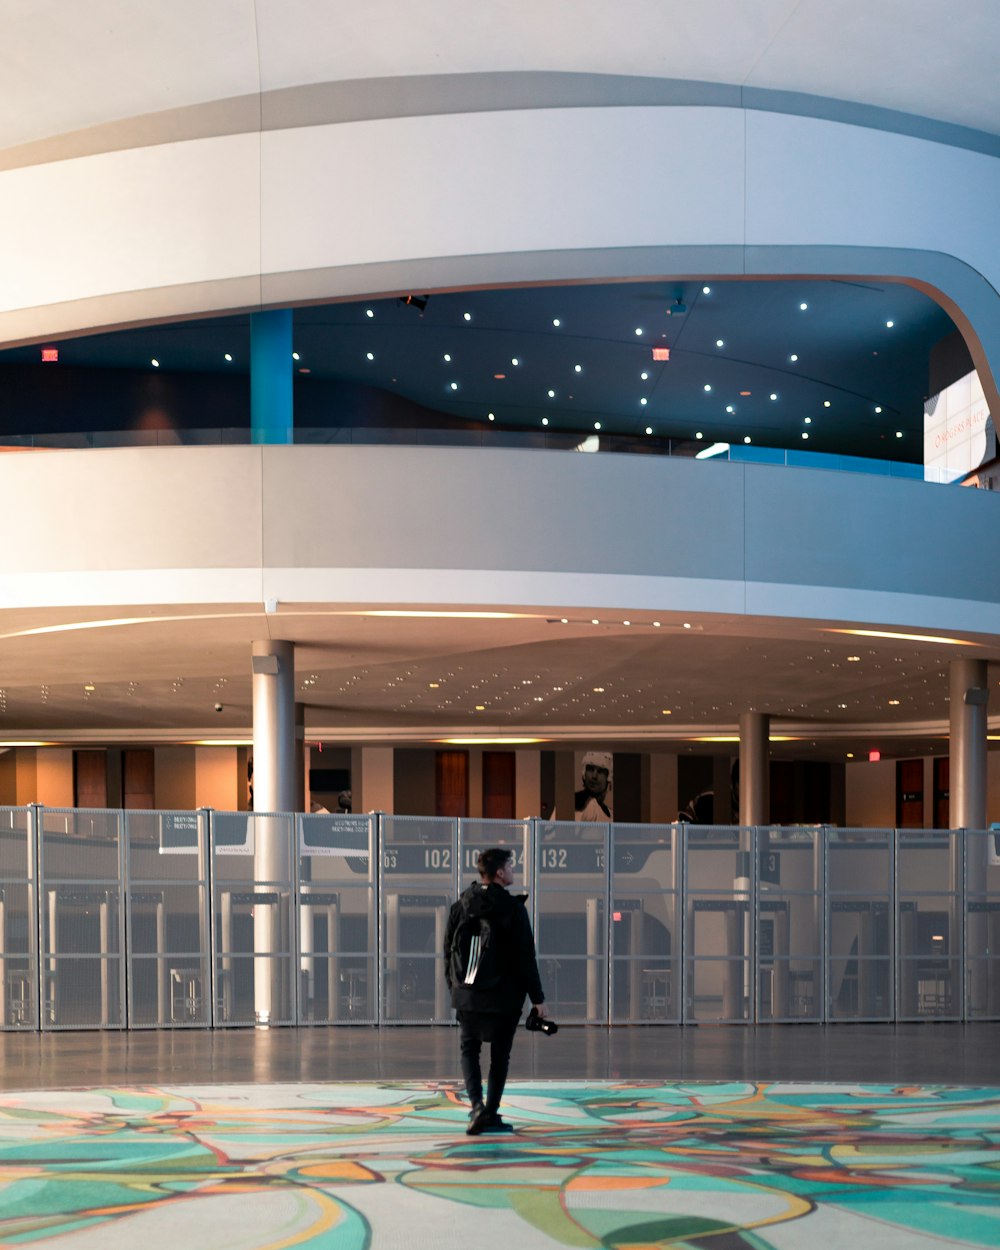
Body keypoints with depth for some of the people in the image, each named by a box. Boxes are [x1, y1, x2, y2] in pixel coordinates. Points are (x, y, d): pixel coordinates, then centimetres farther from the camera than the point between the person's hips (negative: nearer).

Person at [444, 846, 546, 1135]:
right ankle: (491, 1115, 11)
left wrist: (454, 987, 19)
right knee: (499, 1055, 9)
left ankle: (477, 1104, -6)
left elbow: (448, 952, 7)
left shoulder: (459, 908, 1)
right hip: (505, 997, -3)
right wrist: (537, 997, -4)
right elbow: (526, 957, -10)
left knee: (469, 1049, 14)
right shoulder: (513, 909, -10)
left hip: (467, 996, 3)